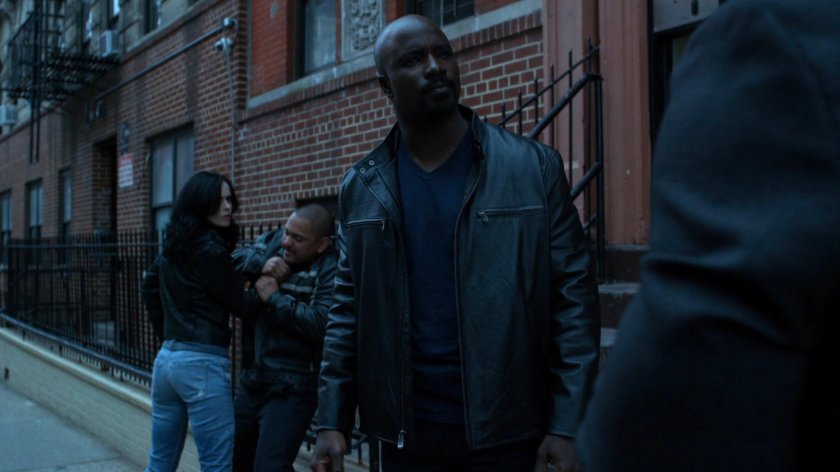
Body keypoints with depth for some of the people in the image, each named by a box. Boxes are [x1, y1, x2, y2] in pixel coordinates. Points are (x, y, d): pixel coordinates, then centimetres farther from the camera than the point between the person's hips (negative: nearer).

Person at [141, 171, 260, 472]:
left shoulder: (173, 246, 12)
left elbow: (150, 286, 26)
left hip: (167, 357, 9)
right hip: (202, 363, -9)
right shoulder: (211, 250, -13)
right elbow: (241, 305, -5)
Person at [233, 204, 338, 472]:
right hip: (252, 380, 8)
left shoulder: (331, 269, -16)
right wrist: (260, 263, -16)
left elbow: (323, 324, -28)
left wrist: (275, 298, -18)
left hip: (292, 388, -8)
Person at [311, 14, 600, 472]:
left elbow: (573, 298, -5)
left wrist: (567, 425, -9)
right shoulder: (360, 188, 2)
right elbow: (348, 310, 6)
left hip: (506, 430, -2)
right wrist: (331, 421, 0)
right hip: (405, 433, 2)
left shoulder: (534, 167, -6)